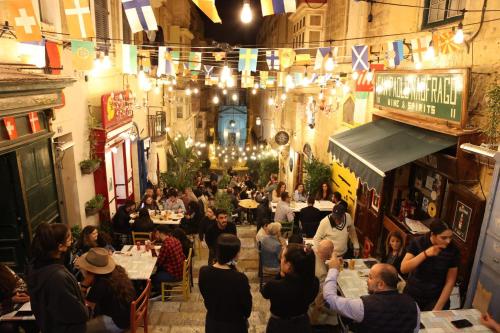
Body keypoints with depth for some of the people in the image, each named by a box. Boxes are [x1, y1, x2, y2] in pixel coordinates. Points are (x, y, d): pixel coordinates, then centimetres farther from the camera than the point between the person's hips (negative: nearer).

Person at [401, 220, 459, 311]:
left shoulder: (453, 251, -11)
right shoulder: (417, 243, -12)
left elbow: (450, 281, -8)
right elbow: (403, 269, -19)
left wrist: (437, 308, -11)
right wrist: (425, 254, -29)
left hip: (436, 298, 0)